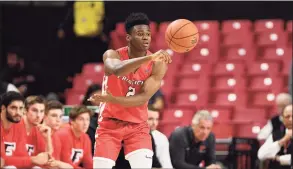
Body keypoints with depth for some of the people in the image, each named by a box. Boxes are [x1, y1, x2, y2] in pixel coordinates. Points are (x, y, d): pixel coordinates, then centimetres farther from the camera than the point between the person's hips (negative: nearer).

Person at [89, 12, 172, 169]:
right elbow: (117, 70, -41)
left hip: (137, 126, 1)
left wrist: (111, 99, -33)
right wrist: (150, 58, -55)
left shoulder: (158, 64, -11)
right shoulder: (112, 55, -15)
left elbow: (143, 98, -18)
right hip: (110, 123, 0)